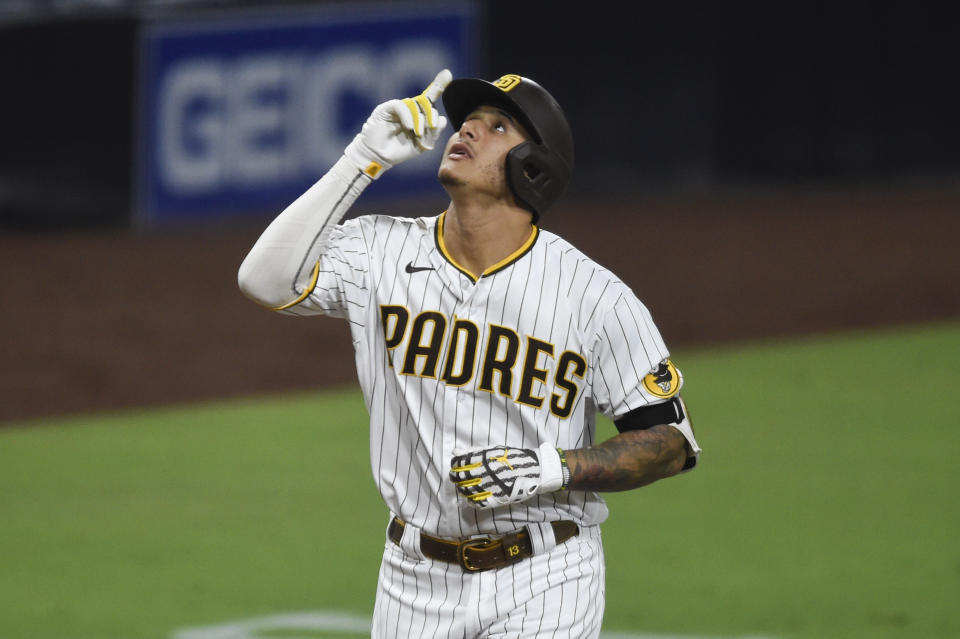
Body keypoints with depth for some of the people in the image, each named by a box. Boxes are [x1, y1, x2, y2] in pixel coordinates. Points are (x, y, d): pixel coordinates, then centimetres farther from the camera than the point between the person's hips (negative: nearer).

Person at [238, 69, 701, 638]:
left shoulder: (597, 297, -9)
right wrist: (363, 159, -16)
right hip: (415, 582, 3)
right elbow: (267, 280, -17)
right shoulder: (382, 253, -1)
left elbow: (673, 442, -5)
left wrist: (553, 468, -20)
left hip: (542, 589, -3)